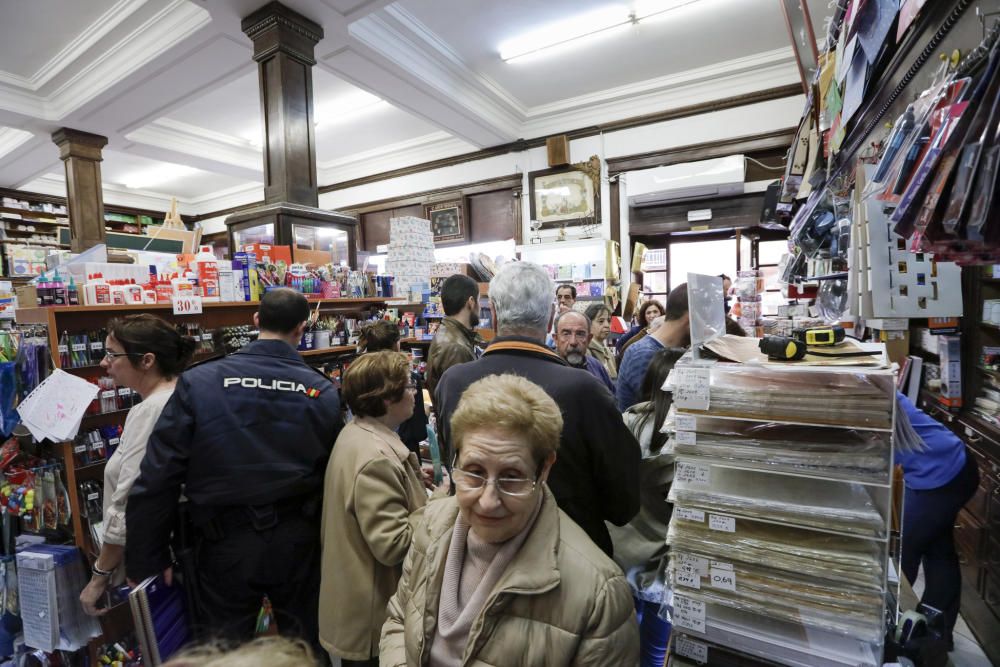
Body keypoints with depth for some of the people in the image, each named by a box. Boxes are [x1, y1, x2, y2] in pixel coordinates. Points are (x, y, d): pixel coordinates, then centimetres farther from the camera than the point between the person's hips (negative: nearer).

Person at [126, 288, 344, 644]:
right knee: (304, 645, 23)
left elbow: (157, 479, -10)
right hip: (298, 540, 1)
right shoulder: (322, 391, -10)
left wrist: (148, 561, 2)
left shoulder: (197, 382, -12)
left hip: (227, 543, -1)